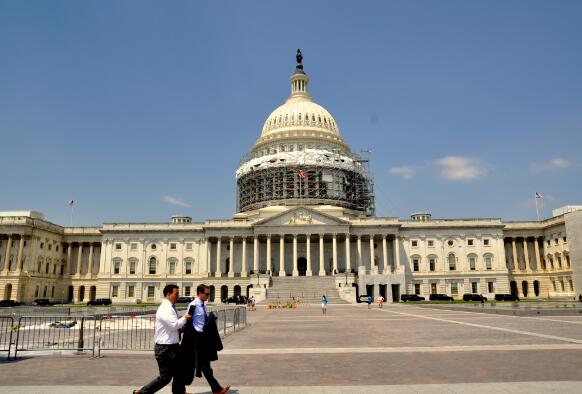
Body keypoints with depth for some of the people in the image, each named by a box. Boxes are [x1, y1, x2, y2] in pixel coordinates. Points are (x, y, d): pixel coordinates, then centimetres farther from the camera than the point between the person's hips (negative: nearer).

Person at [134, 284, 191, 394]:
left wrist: (181, 326, 2)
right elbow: (174, 325, -30)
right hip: (165, 348, -10)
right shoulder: (165, 308, -20)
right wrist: (184, 318, -14)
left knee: (178, 372, 16)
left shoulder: (170, 307, 11)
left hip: (172, 346, 10)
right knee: (165, 377, -1)